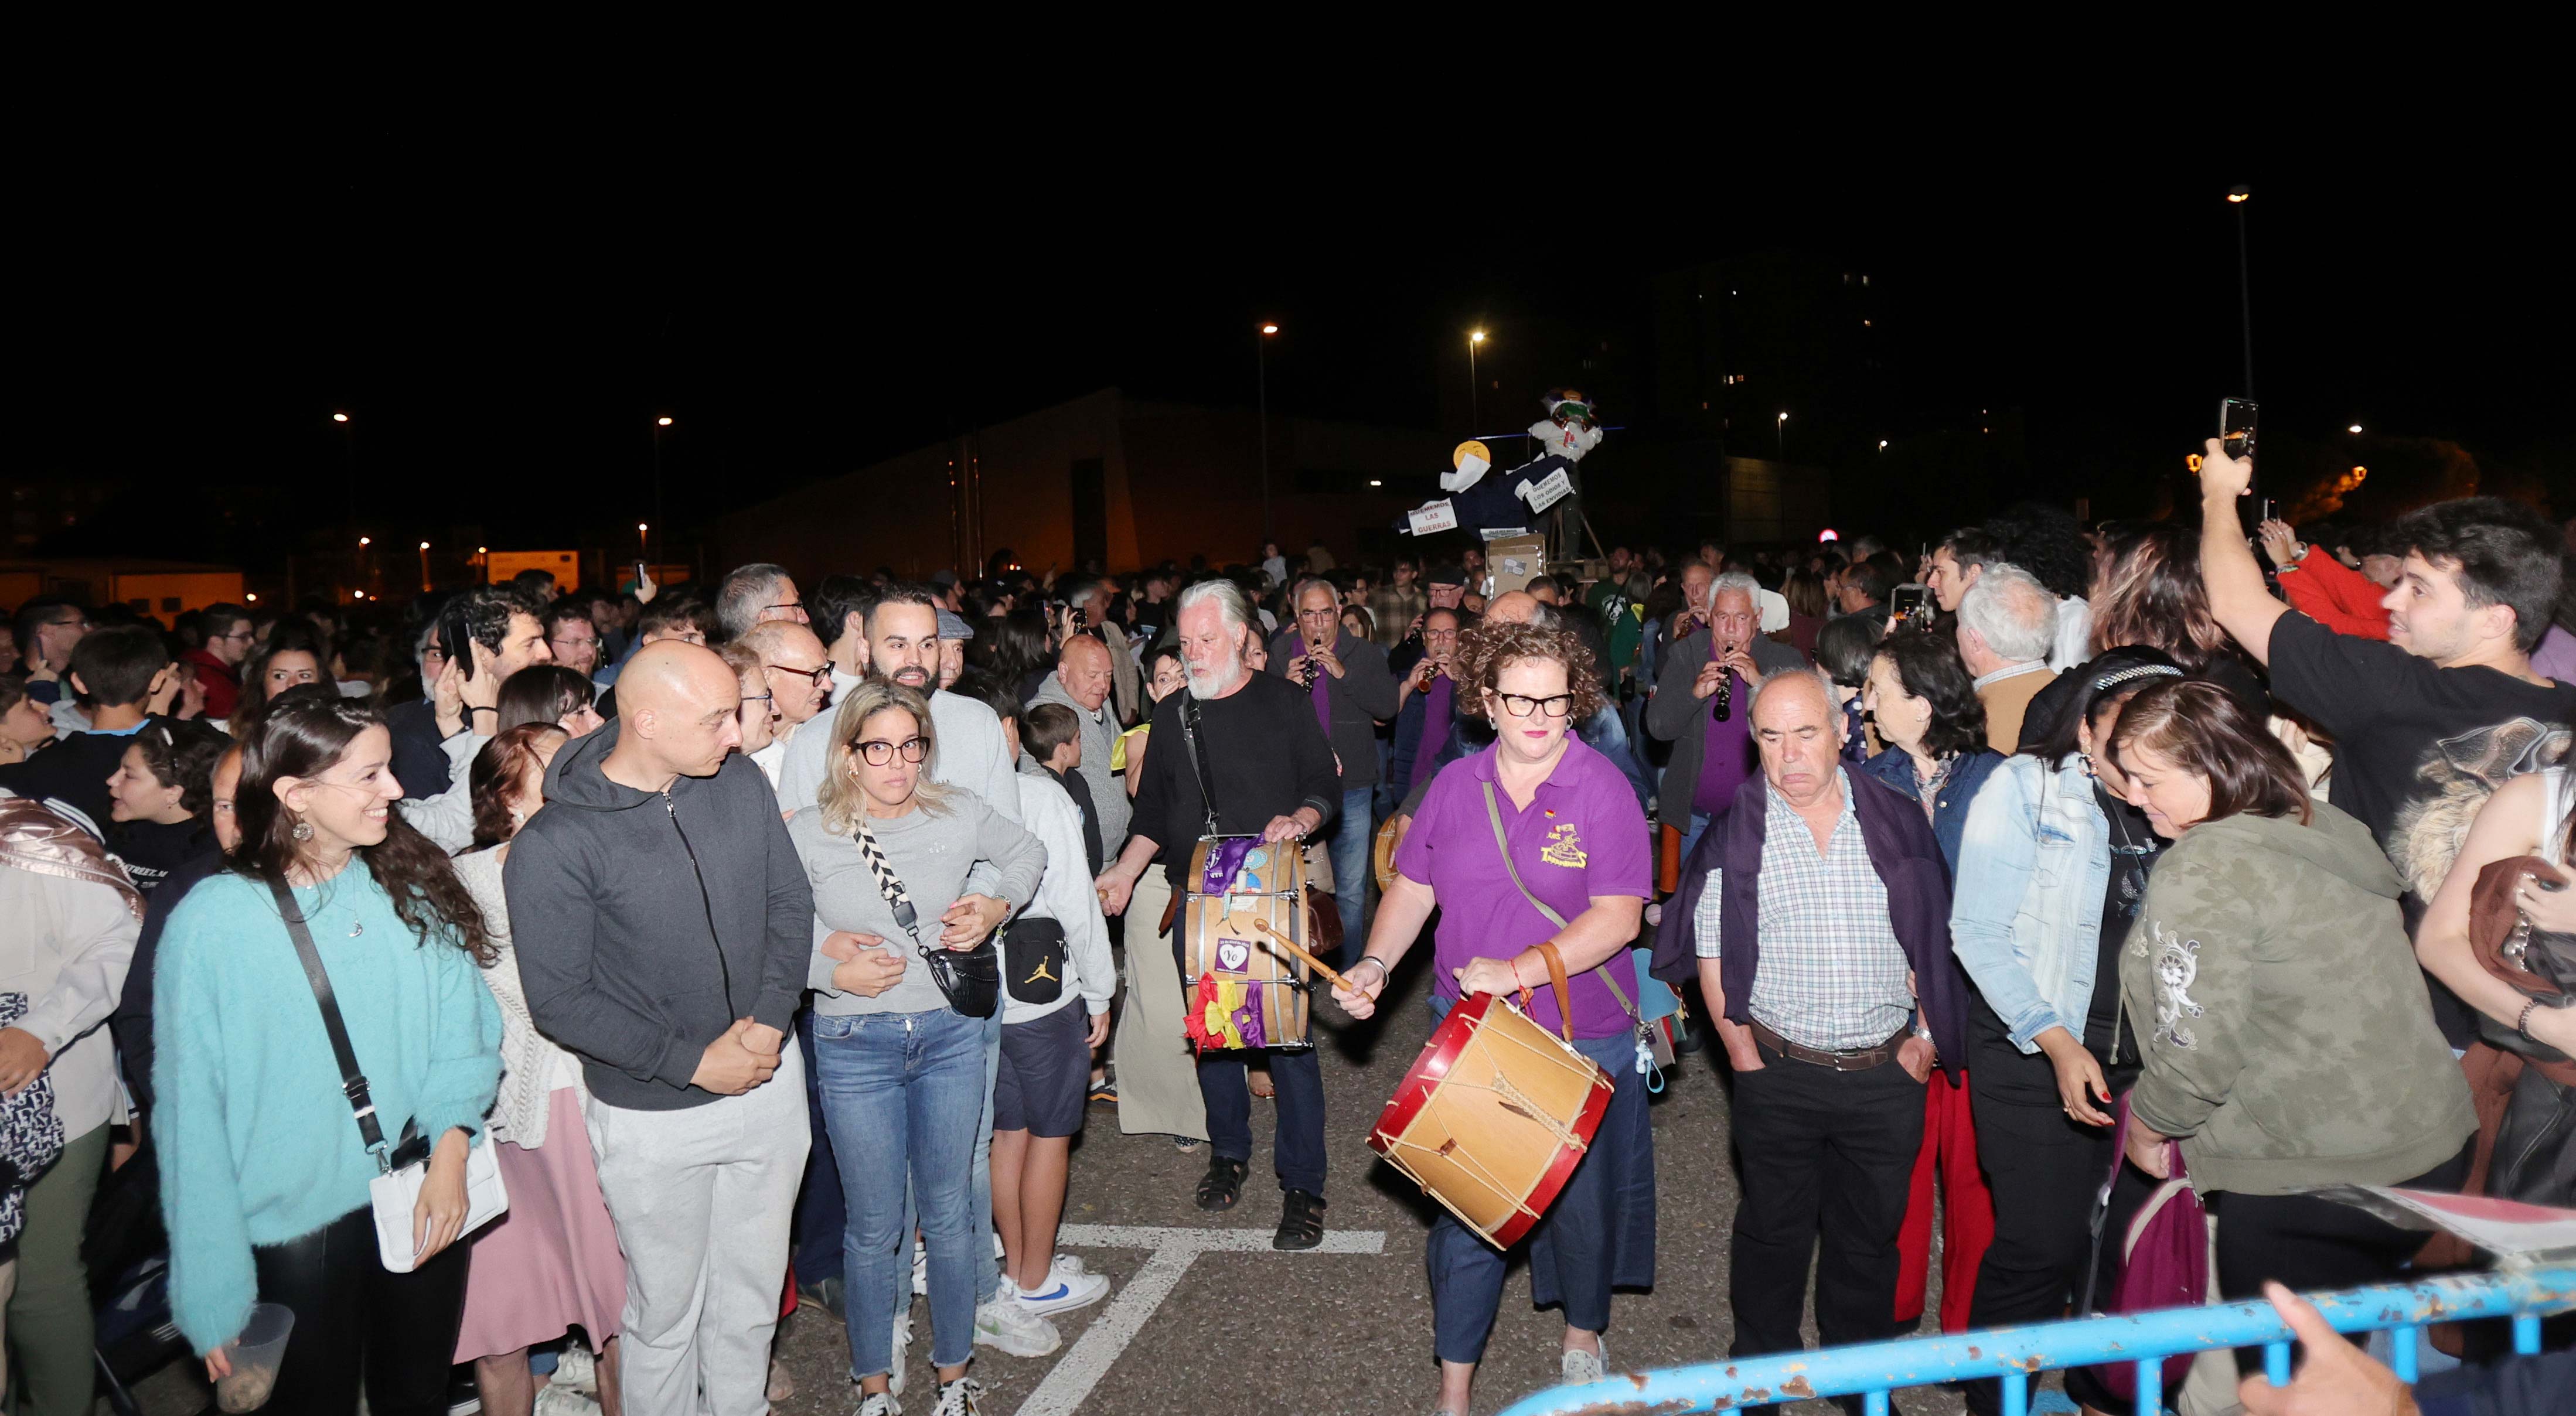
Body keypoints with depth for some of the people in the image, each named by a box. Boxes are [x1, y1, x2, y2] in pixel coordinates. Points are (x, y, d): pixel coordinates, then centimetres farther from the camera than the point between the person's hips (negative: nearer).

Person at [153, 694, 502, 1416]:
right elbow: (192, 1114, -9)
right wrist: (215, 1296, -7)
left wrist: (451, 1149, -18)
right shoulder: (212, 921, -13)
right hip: (295, 1227, -3)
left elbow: (463, 1029, -2)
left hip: (424, 1204, 3)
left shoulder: (414, 889, -4)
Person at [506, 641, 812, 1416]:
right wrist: (694, 1062, -16)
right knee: (666, 1312, 15)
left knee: (752, 1295, 20)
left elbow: (790, 903, 2)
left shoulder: (741, 781, -6)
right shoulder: (554, 845, -18)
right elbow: (560, 1001, -14)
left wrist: (768, 1021, -11)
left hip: (771, 1084, 4)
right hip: (655, 1116, -4)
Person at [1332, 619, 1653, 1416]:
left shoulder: (1603, 789, -11)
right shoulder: (1455, 788, 1)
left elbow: (1617, 917, -18)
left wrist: (1518, 970, -26)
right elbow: (1413, 888, 9)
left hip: (1581, 1037, -2)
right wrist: (1376, 964, -6)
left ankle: (1583, 1337, 44)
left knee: (1580, 1196, 16)